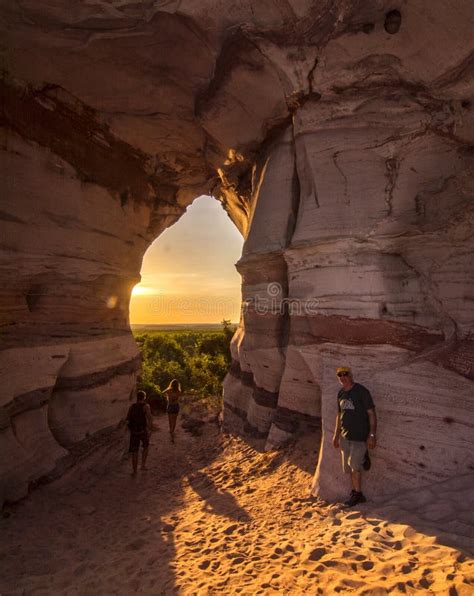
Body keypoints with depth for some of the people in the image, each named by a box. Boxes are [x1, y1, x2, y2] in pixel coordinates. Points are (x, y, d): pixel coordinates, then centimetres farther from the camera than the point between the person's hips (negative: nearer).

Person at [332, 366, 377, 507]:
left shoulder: (361, 391, -13)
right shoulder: (341, 393, 8)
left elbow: (371, 413, -12)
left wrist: (372, 435, -17)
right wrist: (336, 435, 17)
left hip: (360, 436, -6)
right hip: (345, 436, 6)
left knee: (355, 465, -4)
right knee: (349, 467, 10)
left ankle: (357, 494, 13)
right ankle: (356, 494, 29)